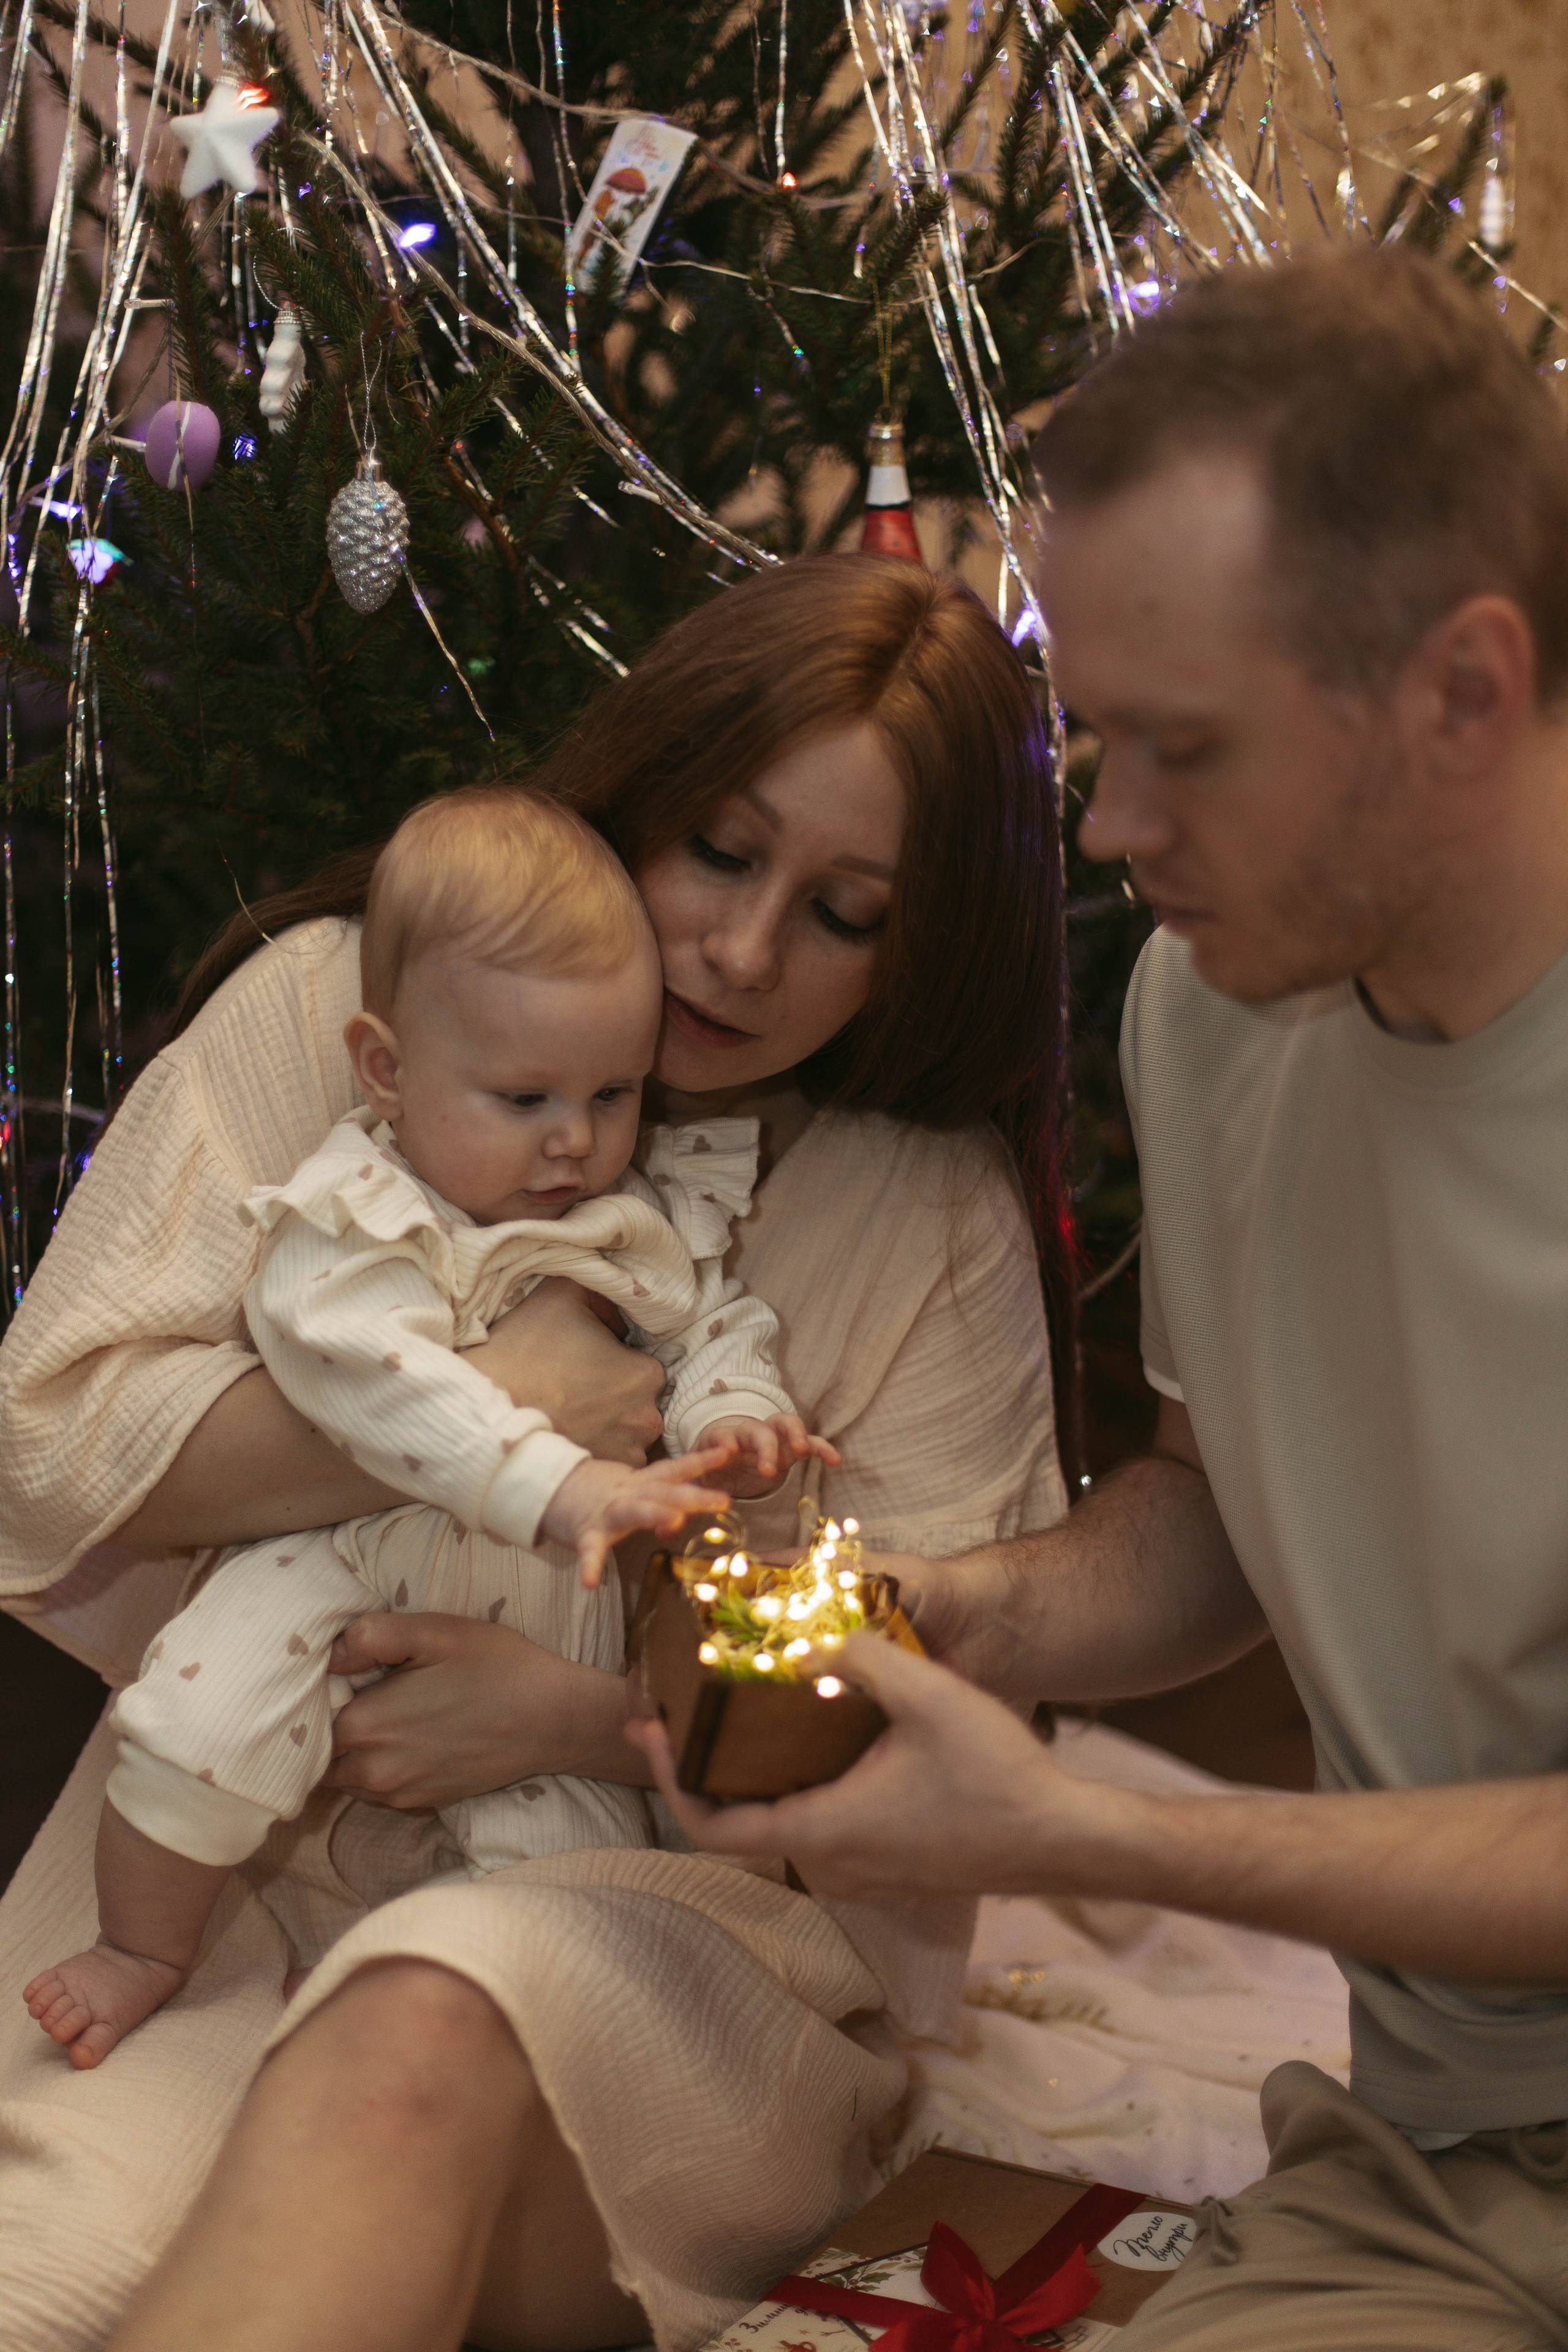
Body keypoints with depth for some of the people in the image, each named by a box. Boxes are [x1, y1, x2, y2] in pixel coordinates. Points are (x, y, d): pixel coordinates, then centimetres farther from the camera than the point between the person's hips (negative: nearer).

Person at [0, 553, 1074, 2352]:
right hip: (235, 1859, 0)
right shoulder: (330, 1002, 3)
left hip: (692, 1904, 1)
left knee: (421, 2029, -36)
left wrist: (584, 1715, -17)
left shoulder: (940, 1213, 3)